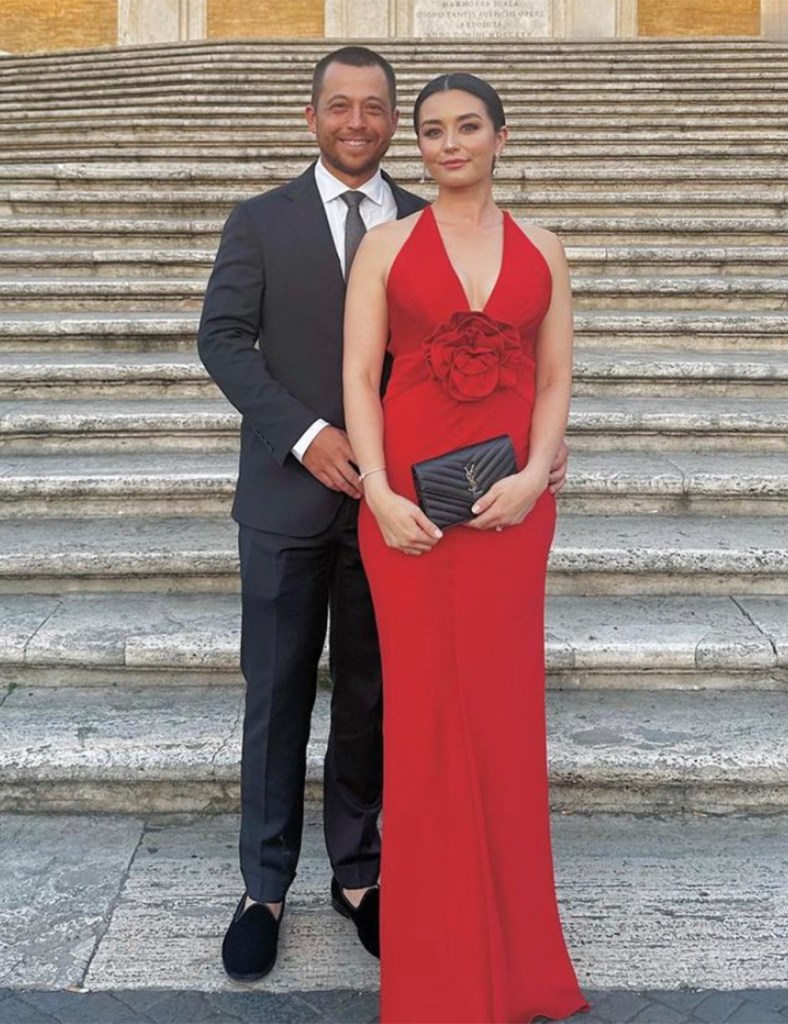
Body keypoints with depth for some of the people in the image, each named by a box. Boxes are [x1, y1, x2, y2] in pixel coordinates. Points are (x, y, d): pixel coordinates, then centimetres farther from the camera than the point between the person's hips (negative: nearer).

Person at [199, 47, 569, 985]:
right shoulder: (259, 222, 4)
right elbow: (222, 338, -4)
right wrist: (305, 433, -16)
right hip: (288, 496, -1)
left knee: (369, 697, 12)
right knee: (277, 698, 8)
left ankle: (356, 873, 28)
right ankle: (264, 887, 23)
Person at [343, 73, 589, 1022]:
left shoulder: (541, 249, 10)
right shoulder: (387, 244, 5)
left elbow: (555, 380, 7)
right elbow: (359, 378, -1)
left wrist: (534, 476, -10)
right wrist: (379, 493, -13)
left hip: (511, 502, 2)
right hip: (408, 499, -1)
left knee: (501, 708, 8)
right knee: (426, 710, 4)